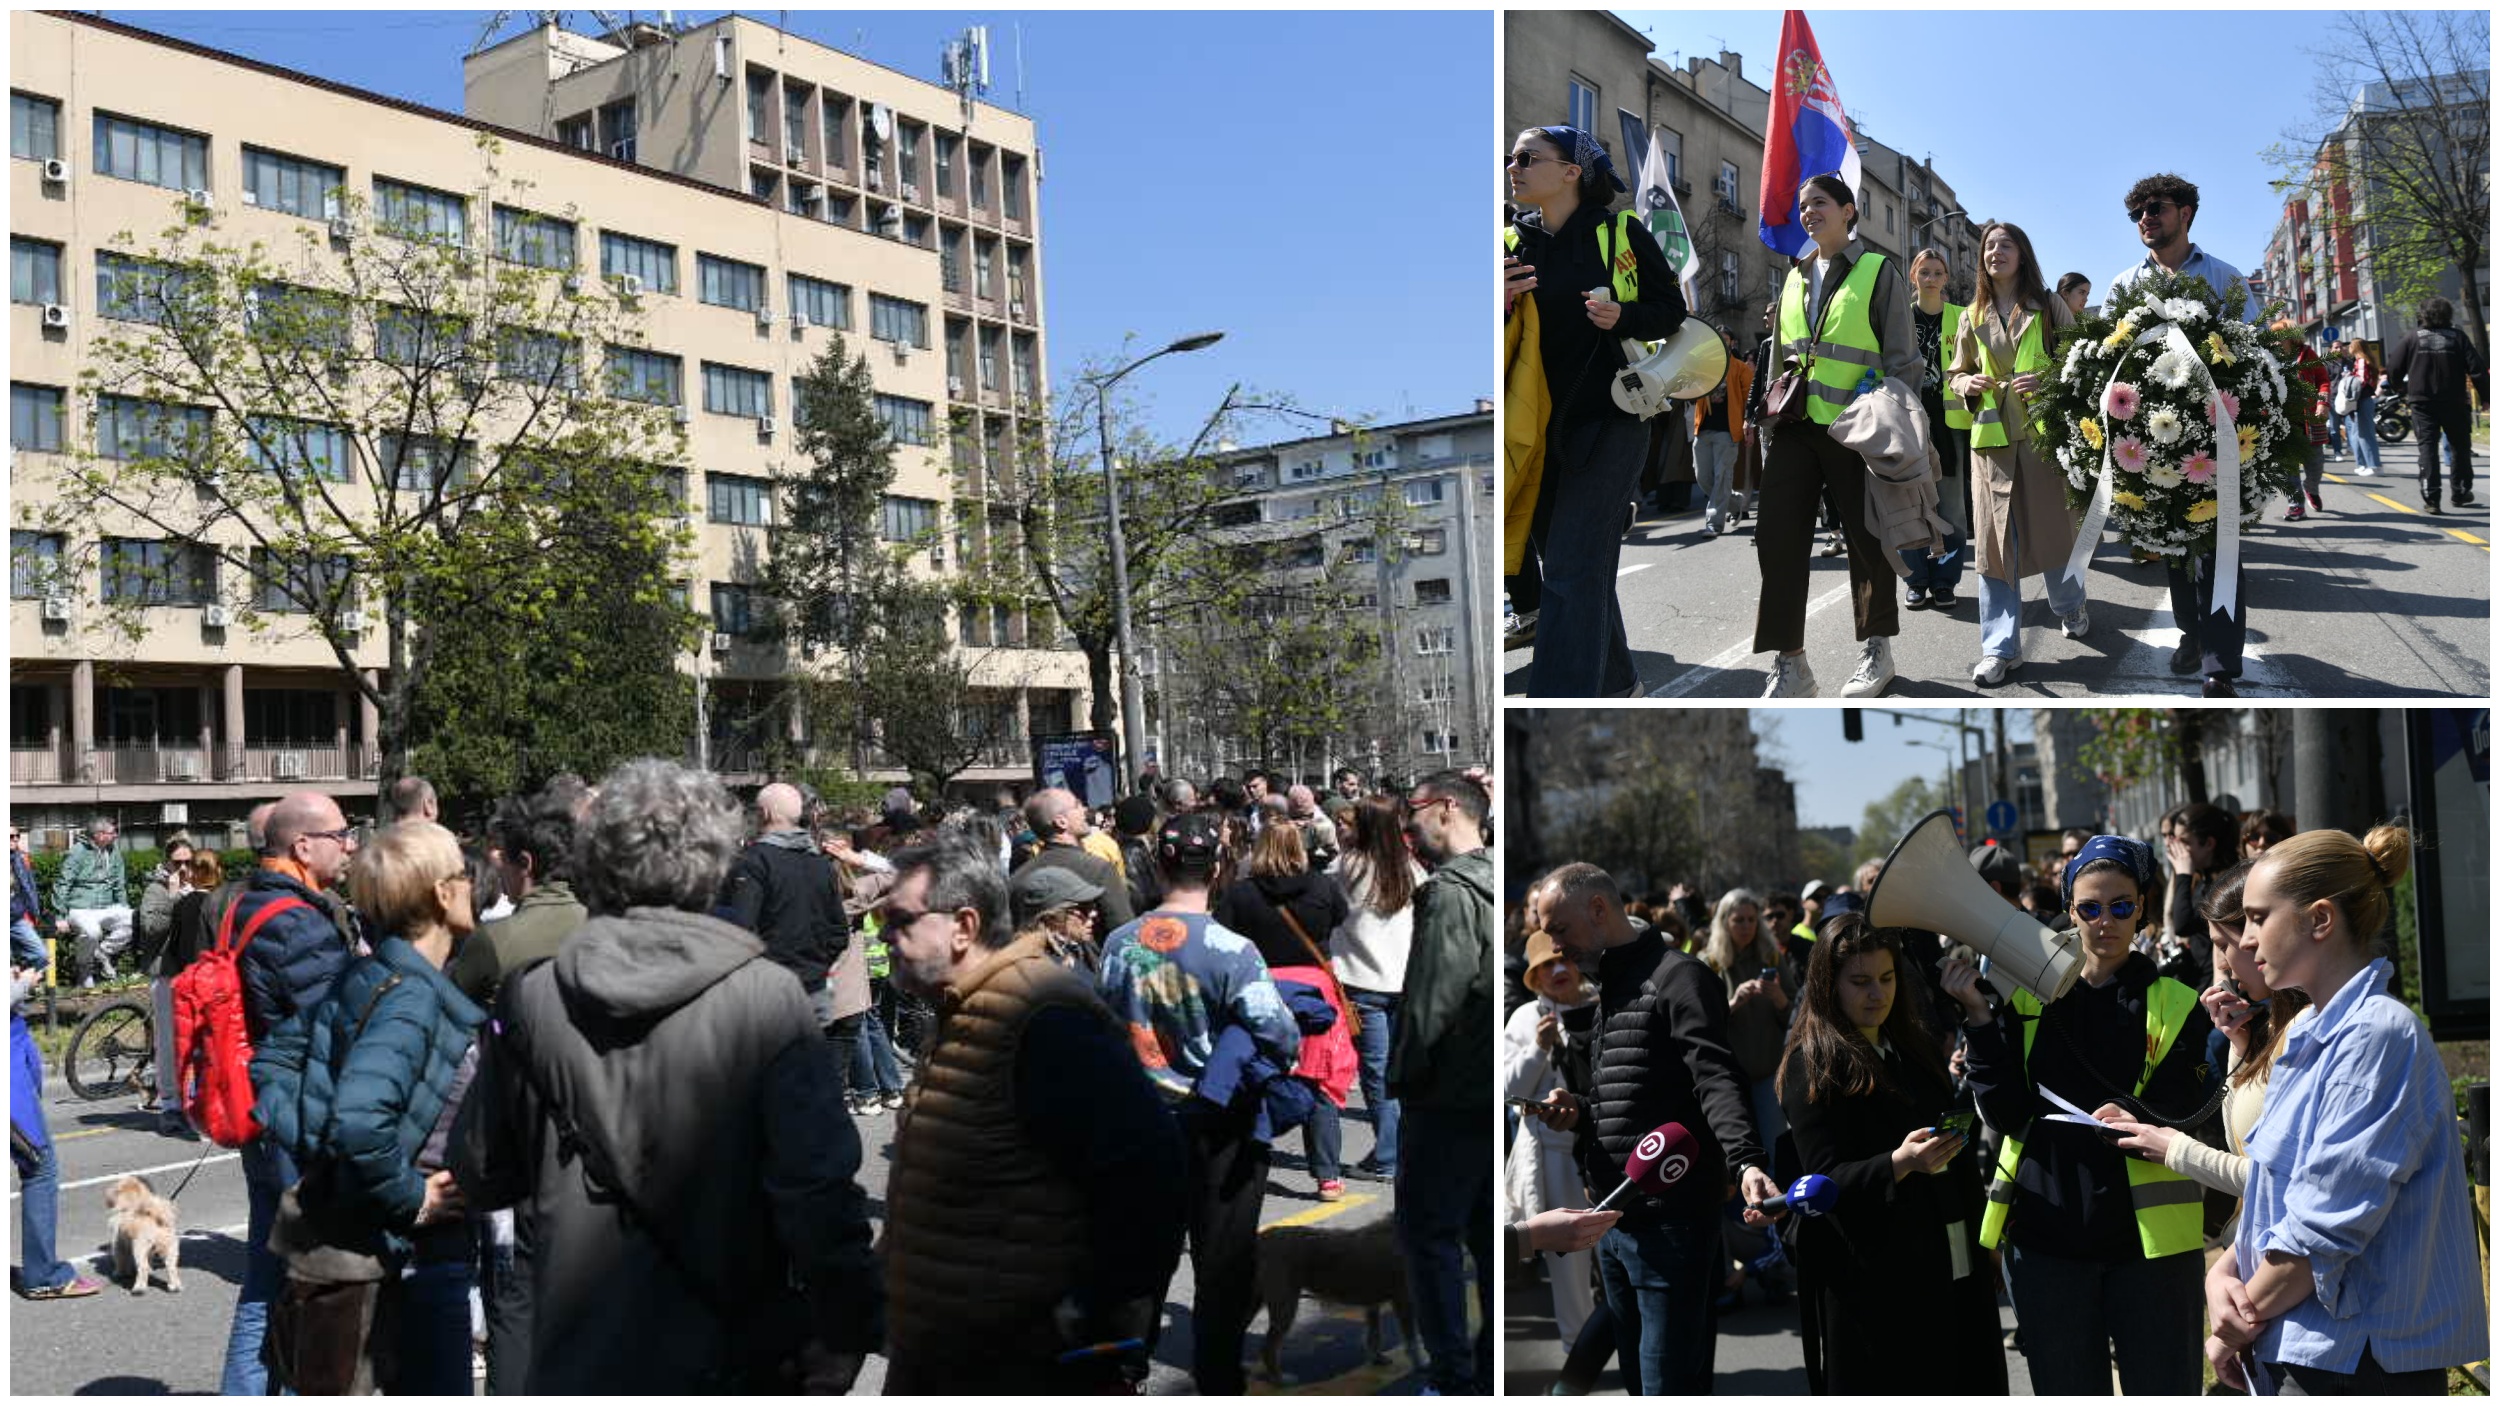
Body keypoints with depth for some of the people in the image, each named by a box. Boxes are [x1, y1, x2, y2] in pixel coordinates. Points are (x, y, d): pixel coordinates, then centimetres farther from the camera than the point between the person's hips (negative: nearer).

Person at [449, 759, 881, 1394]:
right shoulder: (768, 997, -16)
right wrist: (847, 1330, -9)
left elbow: (480, 1176, 6)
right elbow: (818, 1186, -19)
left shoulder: (527, 997, -5)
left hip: (577, 1359, 3)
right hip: (730, 1358, -2)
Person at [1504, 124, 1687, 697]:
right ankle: (1614, 679, 33)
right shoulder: (1512, 241, 8)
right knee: (1563, 558, 14)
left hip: (1608, 420, -5)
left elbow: (1672, 310, 2)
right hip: (1538, 424, 6)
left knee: (1573, 571, -13)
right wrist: (1500, 303, -9)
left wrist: (1622, 316, -18)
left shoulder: (1621, 231, -3)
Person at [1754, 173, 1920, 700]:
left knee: (1865, 539, 4)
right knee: (1778, 538, -5)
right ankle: (1790, 664, -1)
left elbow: (1901, 358, -3)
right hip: (1795, 426, 5)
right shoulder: (1795, 278, 17)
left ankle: (1876, 649, 20)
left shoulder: (1878, 272, 1)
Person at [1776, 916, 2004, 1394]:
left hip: (1954, 1268, 6)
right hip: (1872, 1278, -6)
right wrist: (1900, 1163, -28)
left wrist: (1984, 1240, 17)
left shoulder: (1919, 1048, 16)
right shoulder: (1810, 1066, -6)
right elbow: (1826, 1179, -13)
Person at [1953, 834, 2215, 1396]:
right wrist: (1979, 1018, -13)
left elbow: (2192, 1125, -2)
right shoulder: (2029, 996, 4)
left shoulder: (2175, 1003, 1)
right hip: (2046, 1238, 2)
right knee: (2069, 1390, 12)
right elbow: (2004, 1113, -2)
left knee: (2164, 1390, 3)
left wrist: (2140, 1125, -23)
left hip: (2148, 1238, -2)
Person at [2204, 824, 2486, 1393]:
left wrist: (2237, 1328, -10)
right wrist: (2223, 1273, -4)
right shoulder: (2312, 1036, 13)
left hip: (2358, 1363, -8)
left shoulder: (2379, 1035, -17)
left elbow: (2326, 1225, -20)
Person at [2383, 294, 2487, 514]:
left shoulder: (2413, 337, -1)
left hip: (2422, 403, 0)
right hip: (2453, 403, 0)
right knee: (2460, 447, 14)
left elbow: (2394, 367, -3)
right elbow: (2476, 369, -4)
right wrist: (2486, 396, 3)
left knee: (2428, 447, 0)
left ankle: (2431, 498, -9)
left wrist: (2399, 390, 13)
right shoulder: (2457, 337, -1)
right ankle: (2461, 493, 18)